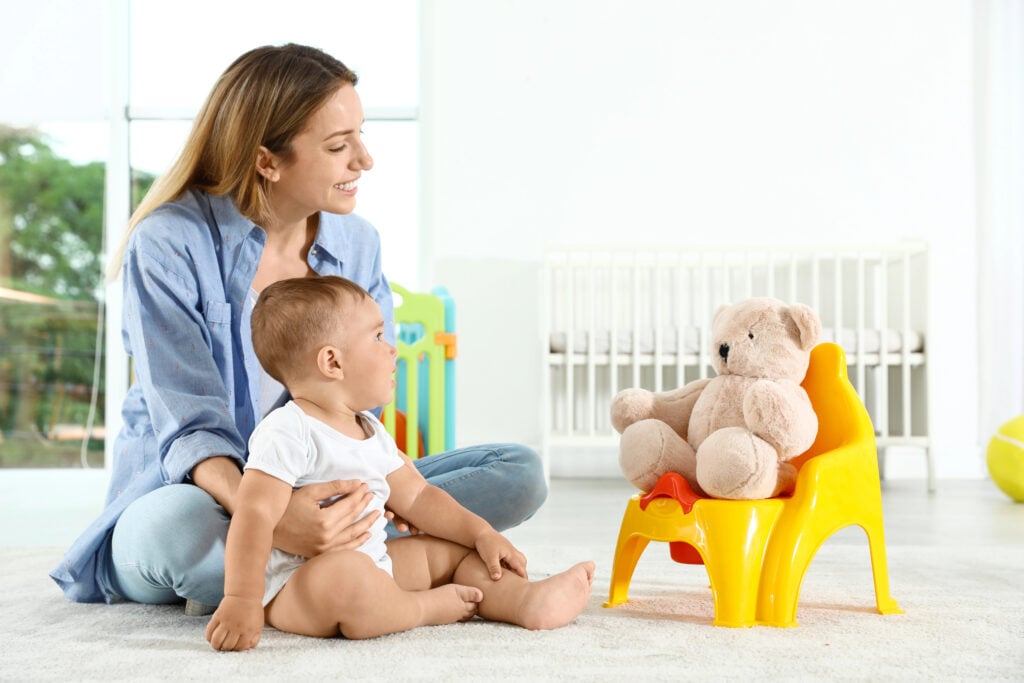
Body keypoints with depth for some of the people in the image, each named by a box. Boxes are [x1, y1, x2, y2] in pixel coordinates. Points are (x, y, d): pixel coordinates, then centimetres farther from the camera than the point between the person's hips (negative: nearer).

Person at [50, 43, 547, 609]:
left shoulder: (357, 244, 3)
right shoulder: (169, 245, -14)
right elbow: (190, 428, -21)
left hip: (320, 491, 5)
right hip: (201, 494, -5)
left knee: (519, 471, -12)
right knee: (178, 522, -41)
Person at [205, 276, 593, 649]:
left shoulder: (371, 431, 12)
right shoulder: (288, 432, -17)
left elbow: (415, 496, 17)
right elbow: (255, 514, -24)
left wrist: (481, 534, 8)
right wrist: (241, 601, -31)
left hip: (372, 564, 9)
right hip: (297, 582, -9)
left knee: (456, 548, 11)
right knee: (344, 579, -39)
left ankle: (524, 599, -10)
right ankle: (430, 606, -13)